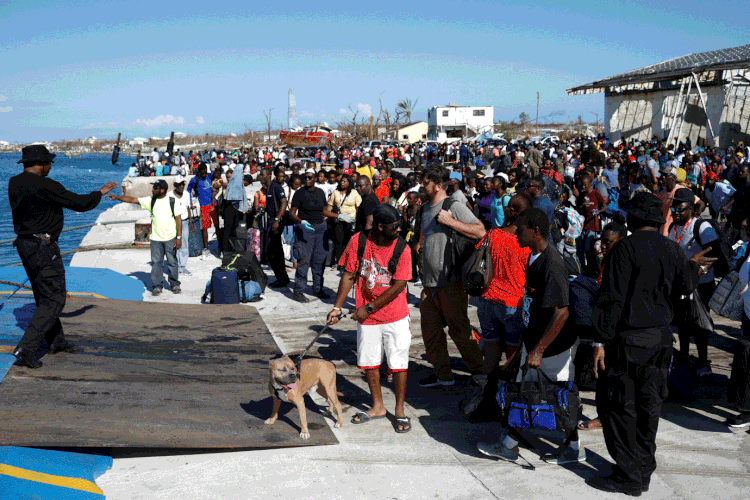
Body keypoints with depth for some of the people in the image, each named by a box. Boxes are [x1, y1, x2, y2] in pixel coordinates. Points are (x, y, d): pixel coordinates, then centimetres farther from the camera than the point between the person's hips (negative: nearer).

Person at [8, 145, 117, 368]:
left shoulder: (14, 183, 5)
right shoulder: (45, 186, -20)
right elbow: (80, 203, -16)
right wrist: (100, 192, 2)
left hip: (24, 244, 9)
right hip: (42, 247, -9)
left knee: (44, 296, 20)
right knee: (54, 299, -3)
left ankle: (56, 341, 32)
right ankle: (26, 348, -10)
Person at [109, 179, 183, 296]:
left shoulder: (174, 201, -4)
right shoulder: (151, 200, 5)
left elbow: (178, 219, -4)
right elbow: (132, 200, 3)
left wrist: (179, 238, -8)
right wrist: (117, 197, -8)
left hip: (170, 238, -3)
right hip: (155, 238, 3)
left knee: (172, 262, 4)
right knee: (156, 262, 1)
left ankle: (175, 285, 18)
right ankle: (156, 286, 9)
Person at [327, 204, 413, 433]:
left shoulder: (401, 248, -13)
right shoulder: (358, 242, -7)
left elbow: (398, 286, -14)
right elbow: (349, 276, 0)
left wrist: (369, 308, -14)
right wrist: (337, 307, -5)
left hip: (395, 316, -2)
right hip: (366, 317, 3)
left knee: (398, 363, 2)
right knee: (369, 362, 12)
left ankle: (400, 410, 18)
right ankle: (378, 407, 29)